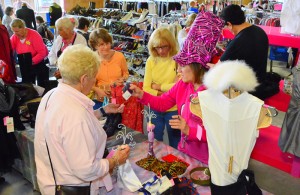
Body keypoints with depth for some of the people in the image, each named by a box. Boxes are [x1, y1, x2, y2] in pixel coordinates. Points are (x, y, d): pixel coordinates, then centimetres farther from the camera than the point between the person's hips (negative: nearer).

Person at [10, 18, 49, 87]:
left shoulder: (34, 35, -19)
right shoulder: (14, 37, -4)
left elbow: (42, 52, -23)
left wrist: (31, 61, -28)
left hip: (39, 63, -5)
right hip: (25, 66, 5)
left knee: (42, 86, 3)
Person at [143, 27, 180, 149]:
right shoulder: (151, 61, 0)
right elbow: (146, 88, -3)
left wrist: (158, 86, -7)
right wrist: (162, 94, -17)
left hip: (173, 109, -3)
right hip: (155, 108, 3)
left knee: (175, 145, 15)